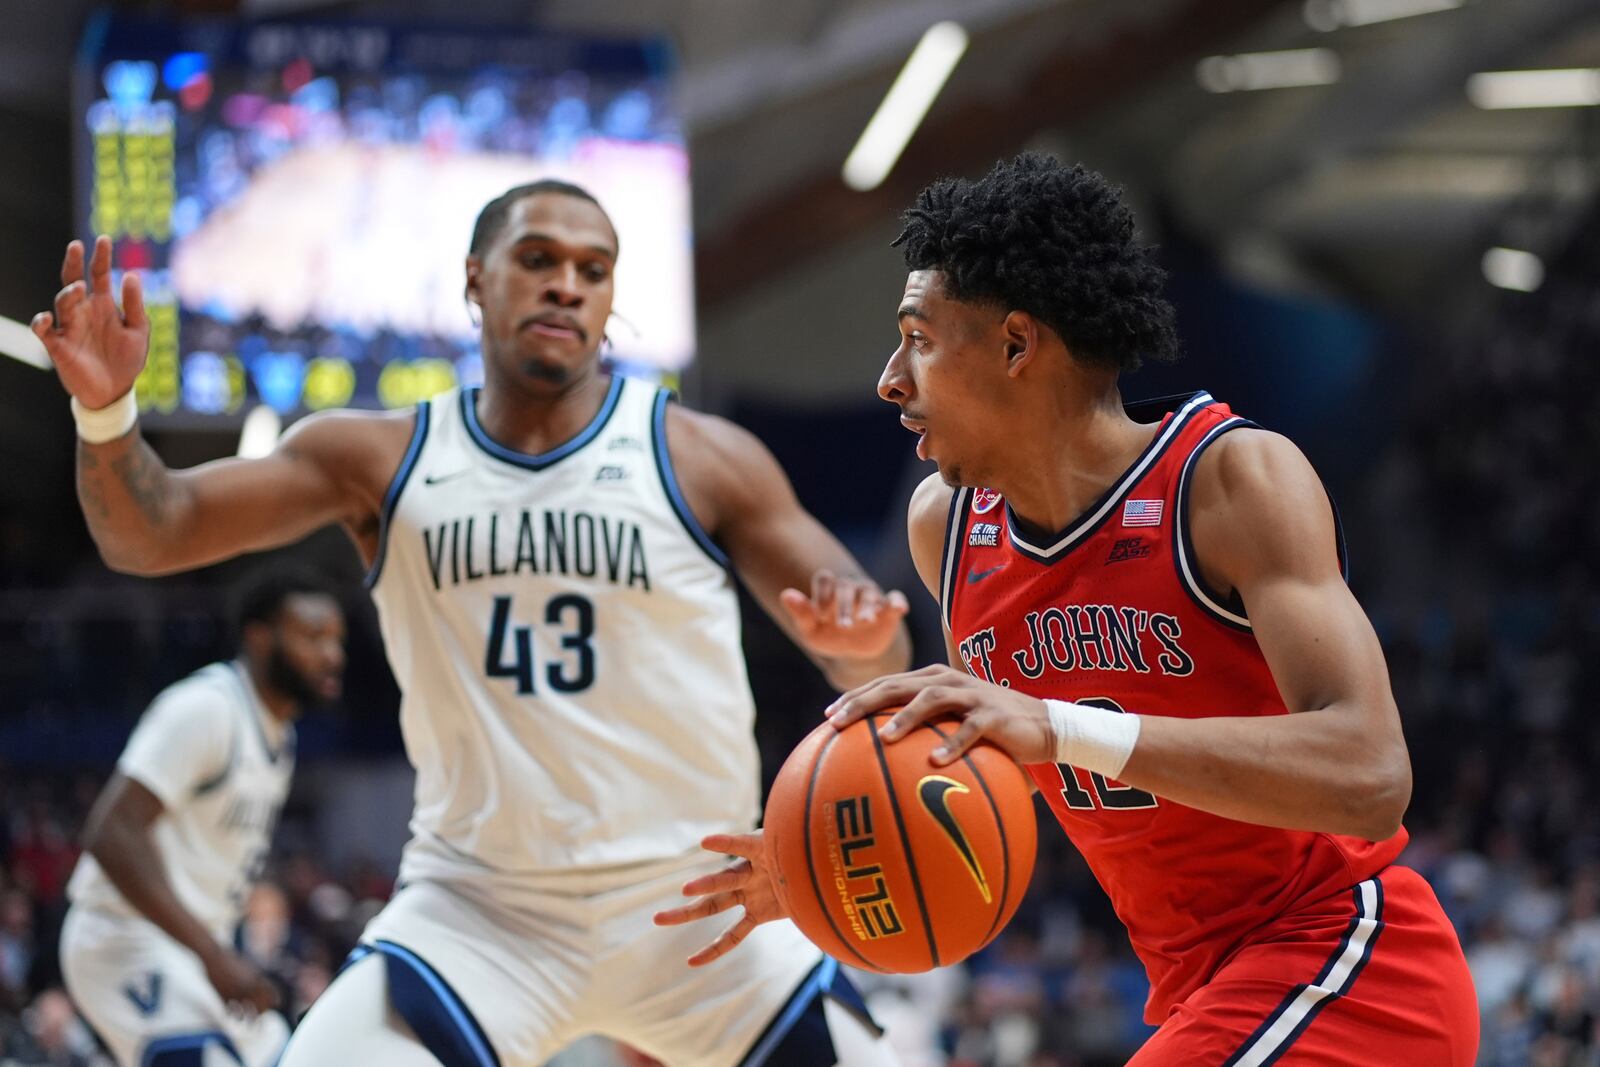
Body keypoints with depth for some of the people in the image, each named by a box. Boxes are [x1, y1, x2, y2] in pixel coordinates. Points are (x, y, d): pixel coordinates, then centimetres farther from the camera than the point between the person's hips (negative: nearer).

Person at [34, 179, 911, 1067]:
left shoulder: (700, 459, -2)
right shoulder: (382, 460, 3)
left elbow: (879, 664, -4)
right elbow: (151, 535, -2)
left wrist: (860, 645, -29)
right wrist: (105, 410, -23)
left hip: (690, 898, 0)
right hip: (473, 909, 0)